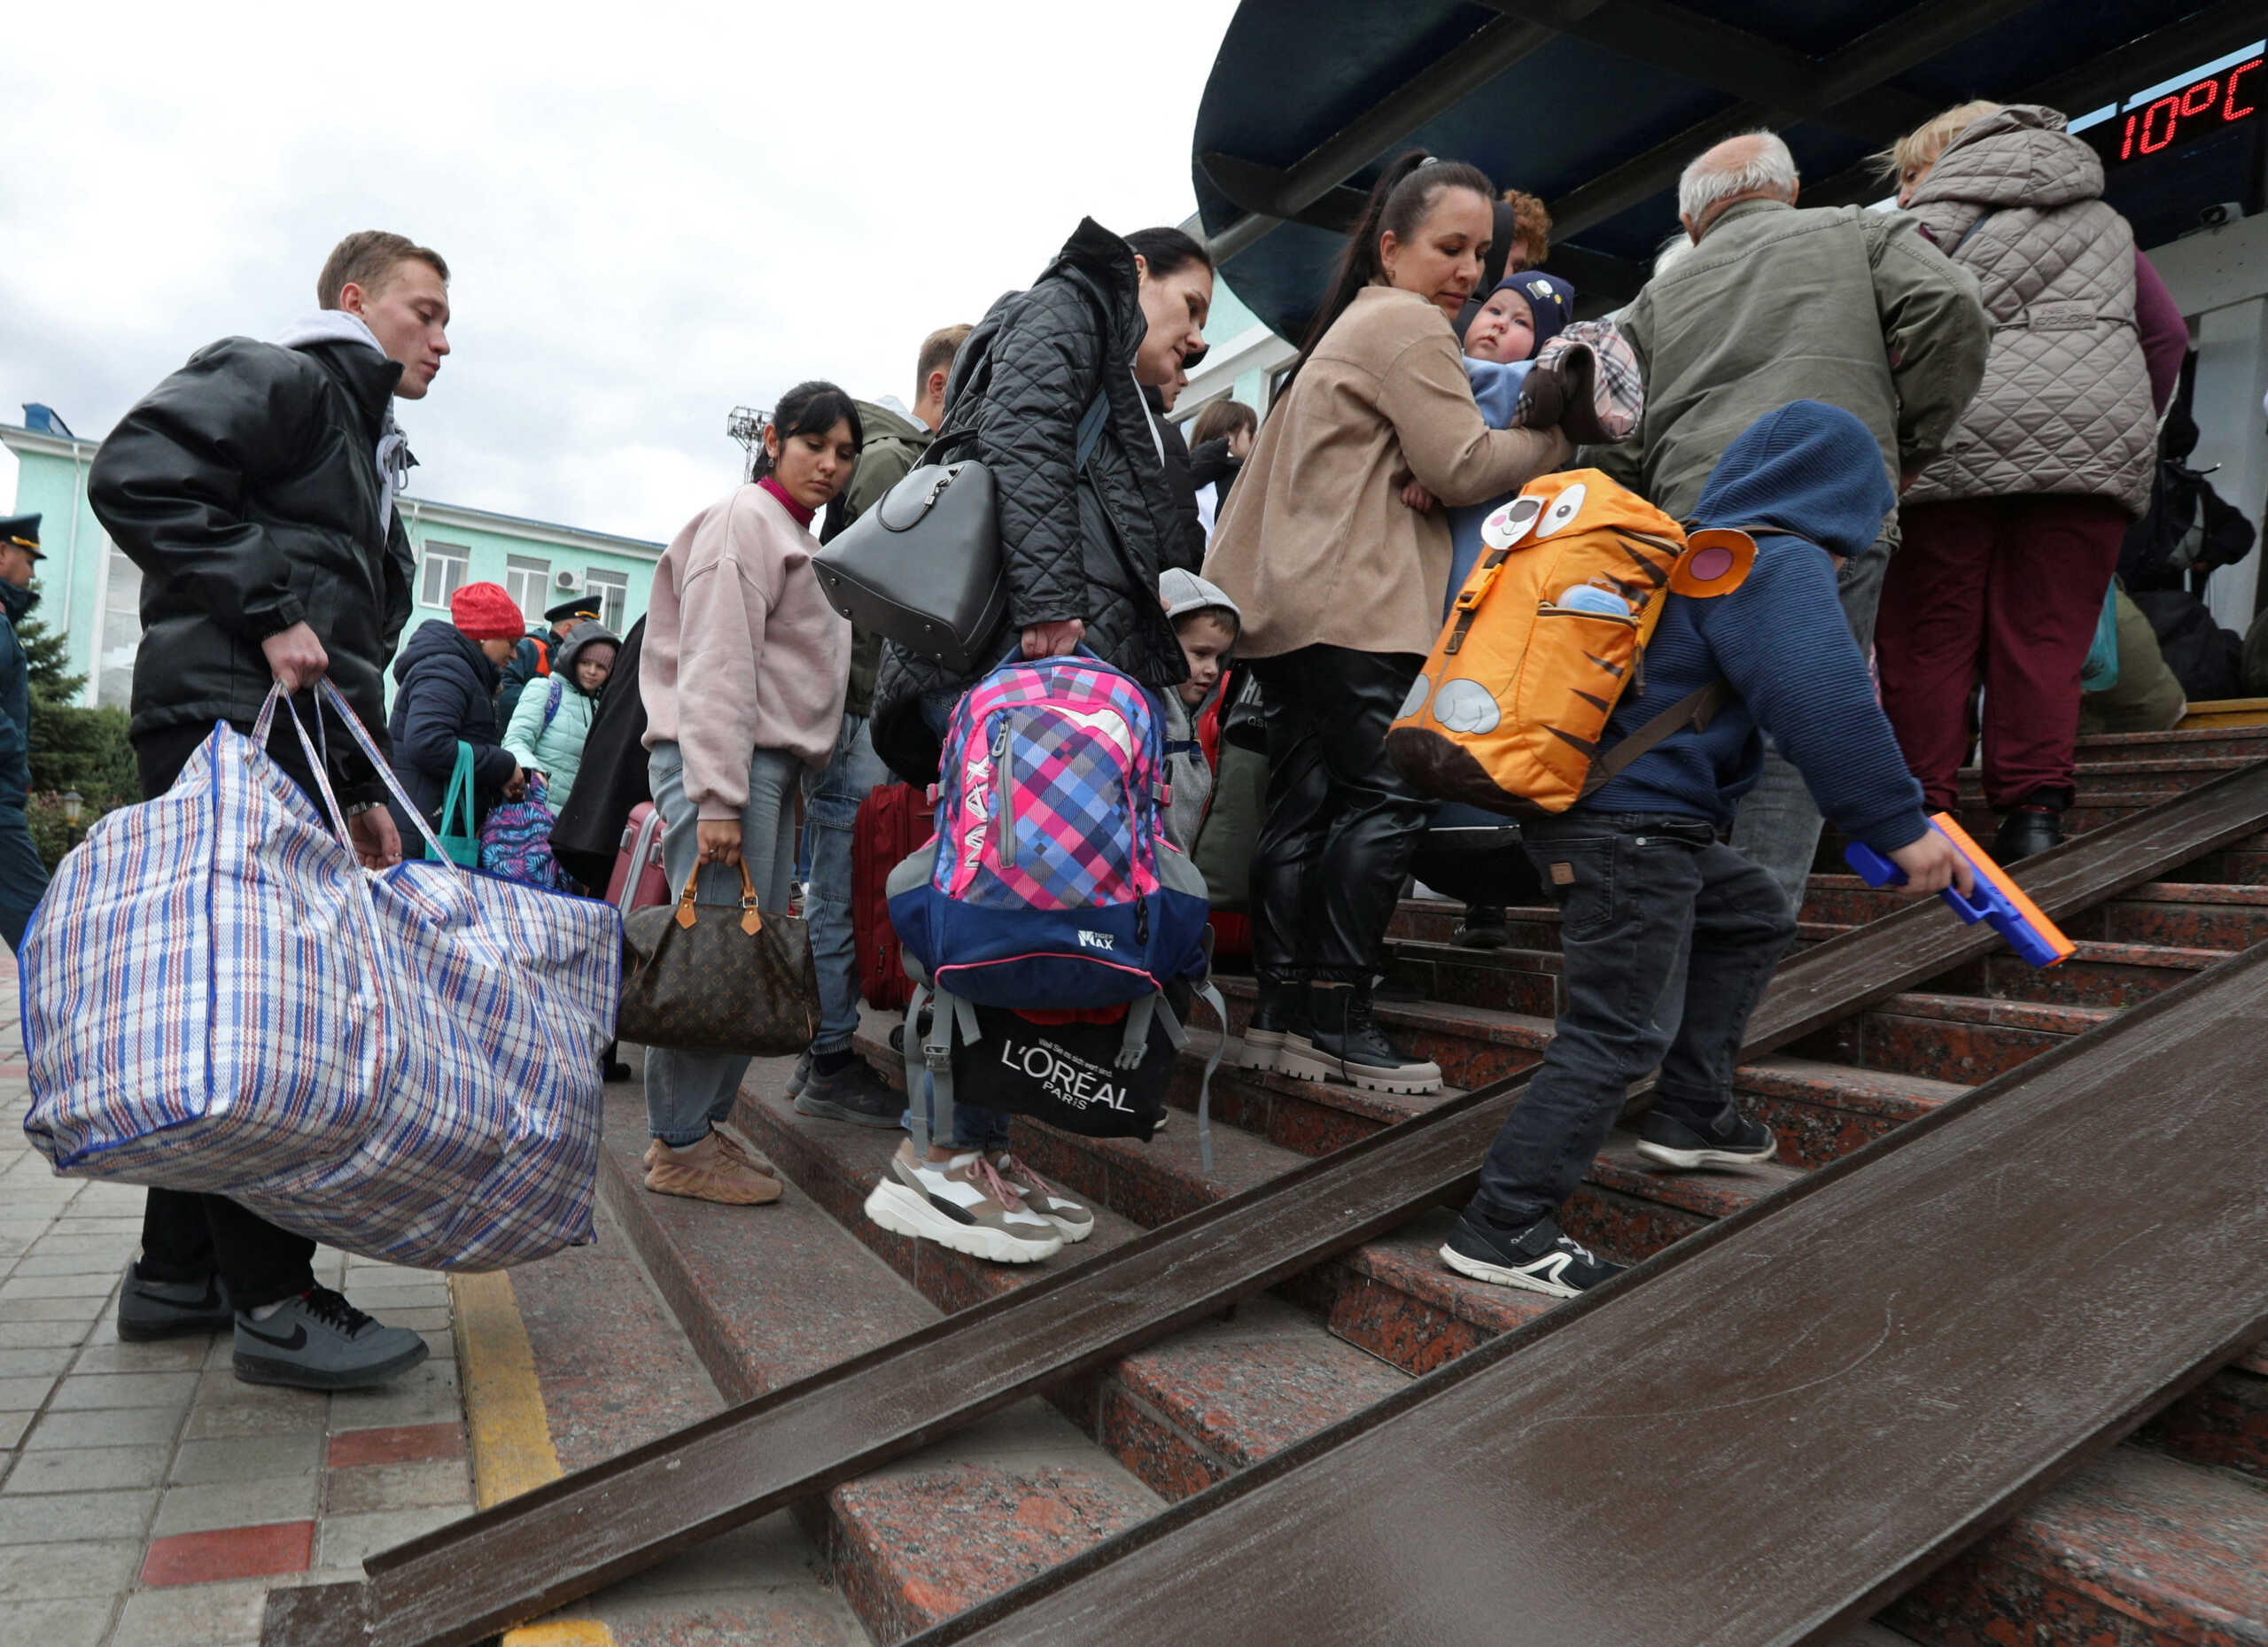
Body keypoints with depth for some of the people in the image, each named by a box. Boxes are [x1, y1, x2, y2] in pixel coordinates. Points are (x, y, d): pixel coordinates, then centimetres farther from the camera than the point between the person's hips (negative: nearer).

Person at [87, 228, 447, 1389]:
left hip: (292, 750, 10)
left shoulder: (365, 449, 29)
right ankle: (272, 1299, -6)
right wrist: (265, 613, -17)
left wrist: (362, 790, 18)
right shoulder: (279, 379, 1)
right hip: (228, 729, -10)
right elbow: (136, 474, -17)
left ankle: (179, 1270, 19)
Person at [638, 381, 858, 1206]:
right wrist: (717, 798, -21)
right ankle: (678, 1145, -2)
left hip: (770, 765, 10)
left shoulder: (799, 539, 24)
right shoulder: (746, 520, -5)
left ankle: (706, 1122, 18)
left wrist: (743, 790, 17)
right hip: (726, 765, -9)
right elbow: (717, 665, -15)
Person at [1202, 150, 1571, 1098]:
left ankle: (1281, 1011, 5)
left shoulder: (1349, 326, 30)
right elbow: (1461, 466, -8)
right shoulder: (1408, 322, -2)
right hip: (1356, 604, -10)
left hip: (1291, 601, 10)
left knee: (1304, 803, 5)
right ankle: (1338, 1019, -10)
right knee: (1389, 795, -11)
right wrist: (1563, 437, 3)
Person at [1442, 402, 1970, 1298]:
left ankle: (1690, 1114, 29)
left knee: (1751, 914, 25)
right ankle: (1502, 1228, -6)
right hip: (1633, 828, -10)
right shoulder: (1781, 564, -8)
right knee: (1617, 1031, -8)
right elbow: (1826, 710, -19)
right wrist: (1902, 827, -14)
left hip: (1585, 813, 10)